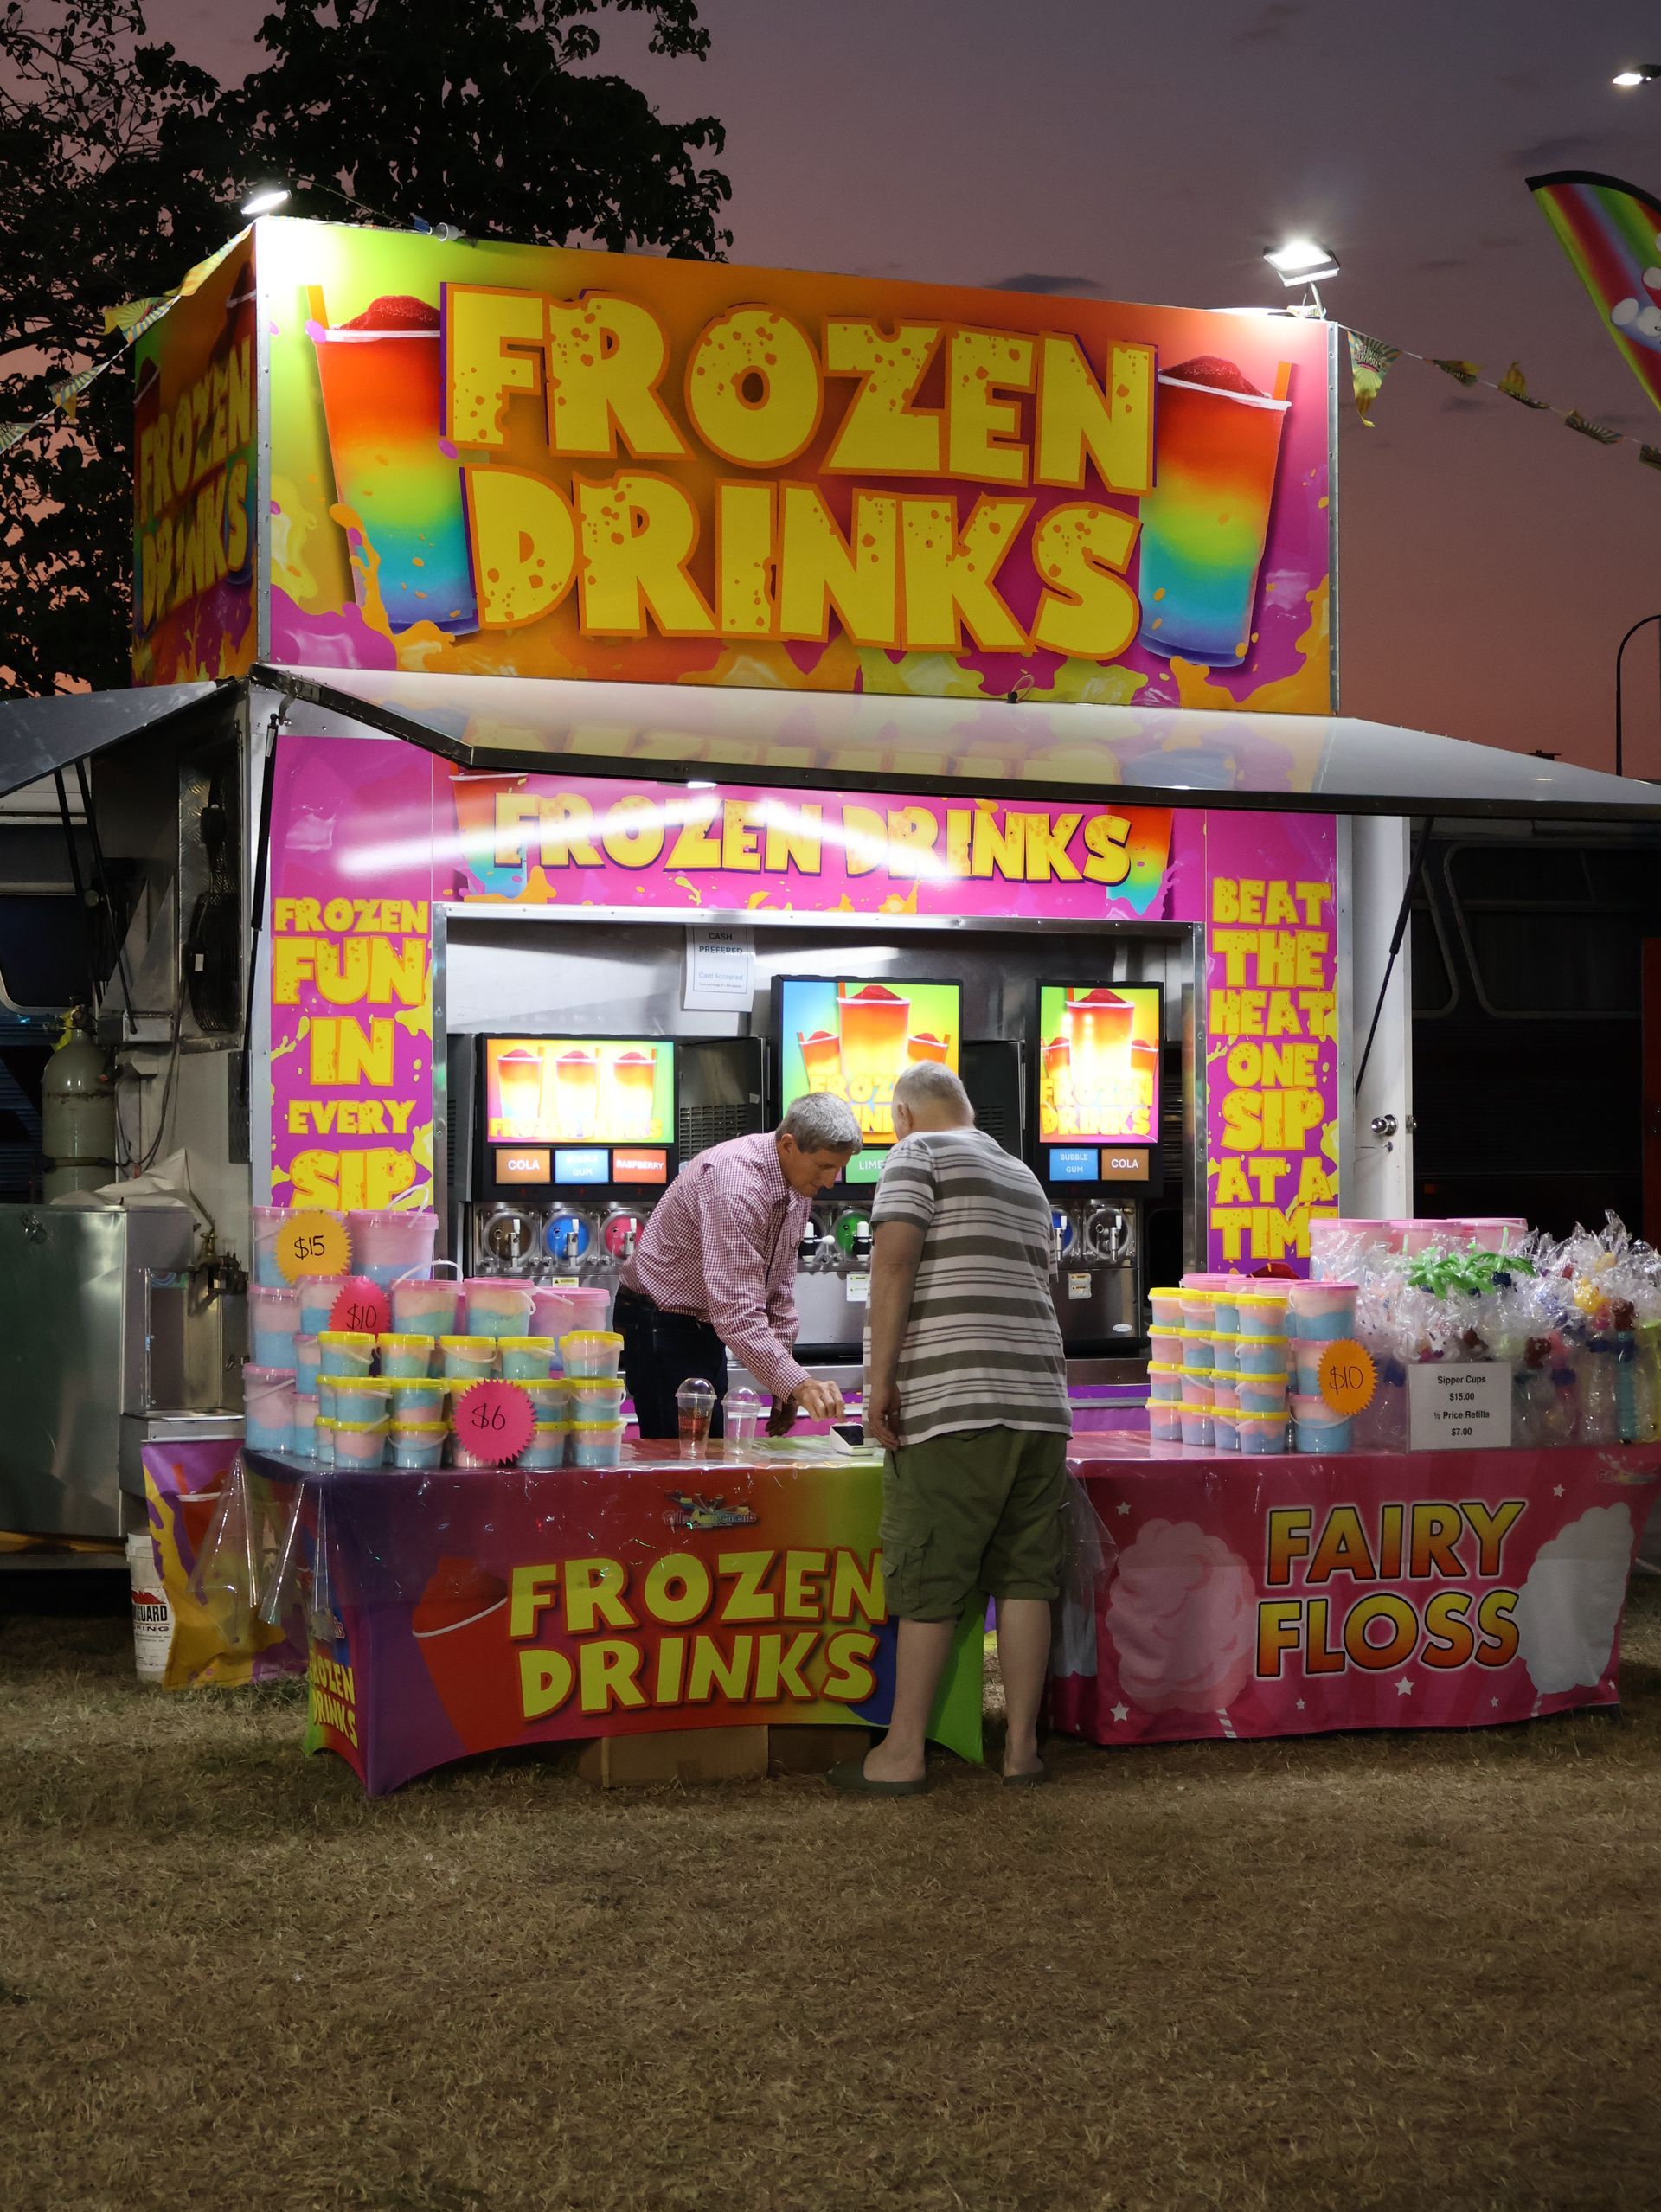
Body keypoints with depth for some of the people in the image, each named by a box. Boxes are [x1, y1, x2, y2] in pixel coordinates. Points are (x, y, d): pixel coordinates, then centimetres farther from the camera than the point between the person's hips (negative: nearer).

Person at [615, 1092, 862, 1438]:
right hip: (661, 1327, -9)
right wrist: (798, 1383, -42)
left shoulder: (798, 1181, 0)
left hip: (706, 1327, 9)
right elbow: (737, 1312, -36)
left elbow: (780, 1279, 12)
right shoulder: (736, 1185, -31)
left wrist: (785, 1385, 6)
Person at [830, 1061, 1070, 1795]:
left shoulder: (918, 1155, 2)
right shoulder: (1024, 1179, 24)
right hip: (1039, 1401, 6)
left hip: (950, 1402, -6)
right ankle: (1022, 1747, 8)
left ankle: (903, 1753, 1)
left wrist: (879, 1377, -11)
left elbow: (894, 1259, -12)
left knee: (928, 1582, -3)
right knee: (1024, 1576, 7)